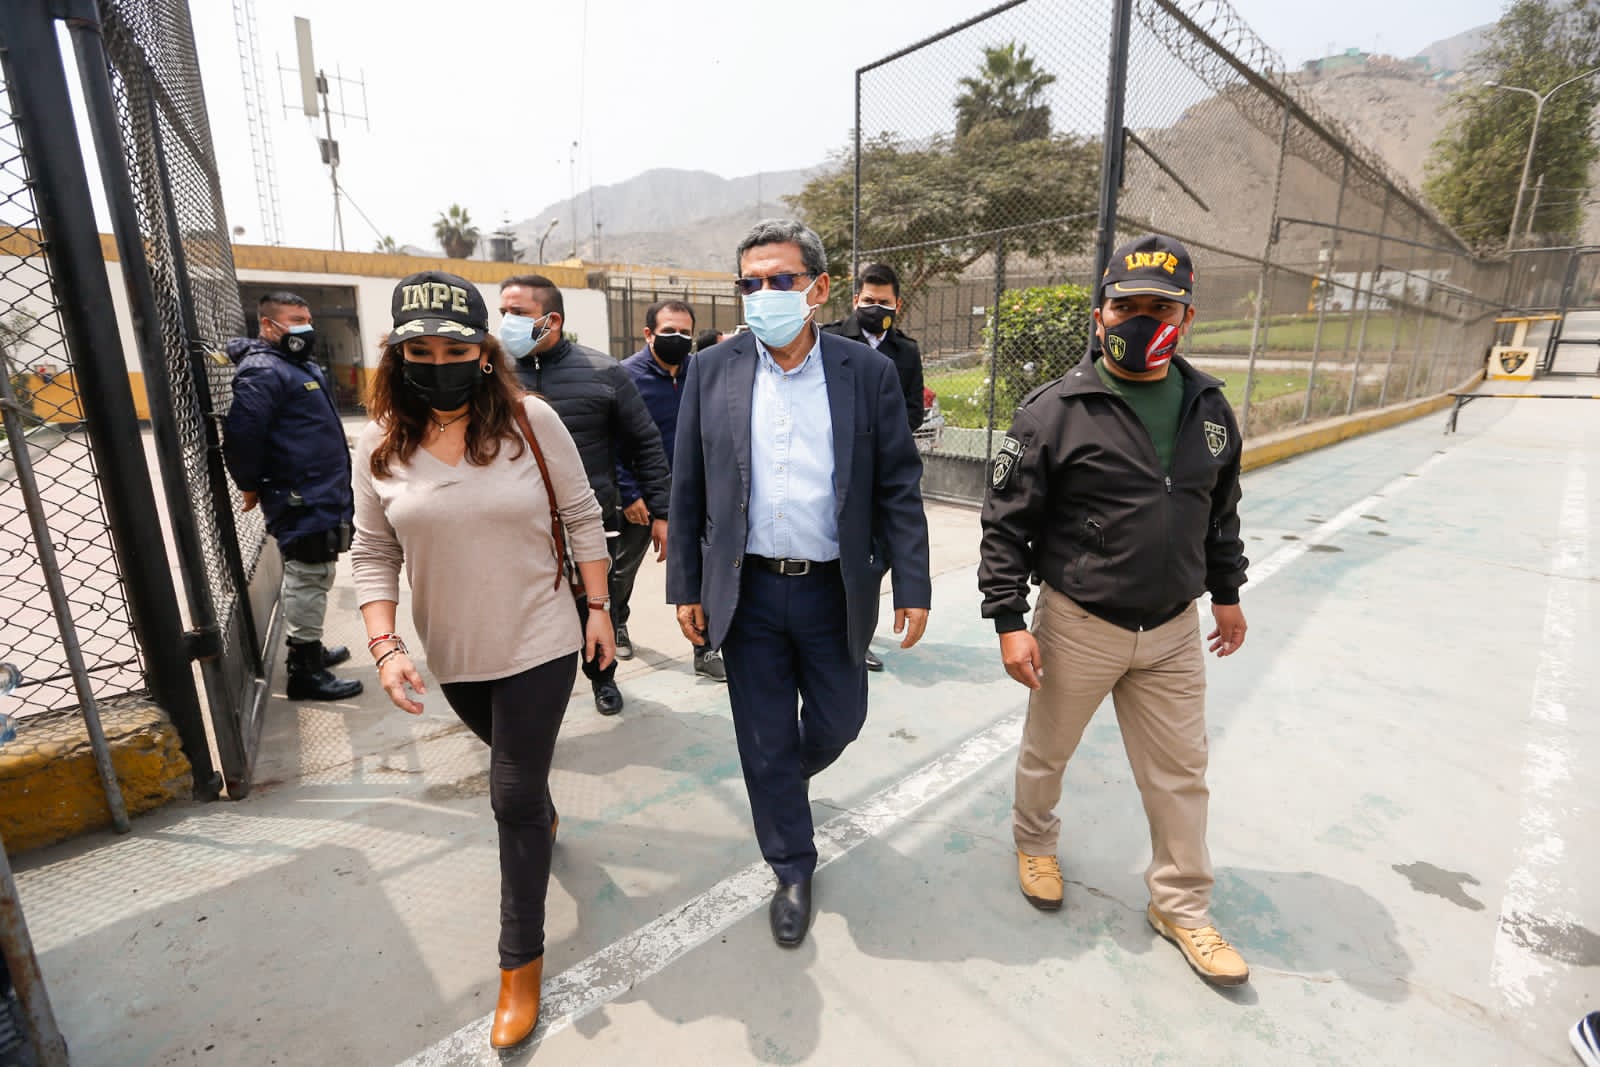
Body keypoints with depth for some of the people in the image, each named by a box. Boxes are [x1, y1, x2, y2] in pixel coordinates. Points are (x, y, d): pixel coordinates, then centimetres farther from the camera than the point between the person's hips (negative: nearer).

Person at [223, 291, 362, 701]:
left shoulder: (304, 366, 18)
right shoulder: (263, 371, -14)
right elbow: (241, 433, -21)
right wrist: (250, 484, -9)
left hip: (323, 498, 10)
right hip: (300, 502, -10)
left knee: (315, 577, 19)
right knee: (308, 580, -3)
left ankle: (311, 650, 34)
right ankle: (305, 671, 6)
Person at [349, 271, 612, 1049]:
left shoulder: (531, 420, -14)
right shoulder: (382, 445, -6)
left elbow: (581, 516, -7)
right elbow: (374, 555, 0)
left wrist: (597, 608, -5)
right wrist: (385, 647, -10)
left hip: (539, 644, -3)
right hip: (453, 656, 4)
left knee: (514, 799, 2)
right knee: (513, 762, 28)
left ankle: (522, 962, 23)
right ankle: (543, 815, 62)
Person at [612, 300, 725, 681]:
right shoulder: (627, 375, -13)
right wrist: (629, 494, -16)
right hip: (642, 494, -2)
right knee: (625, 566, 18)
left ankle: (706, 650, 11)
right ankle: (616, 625, 44)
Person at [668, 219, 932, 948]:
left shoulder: (868, 372, -3)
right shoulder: (711, 372, -1)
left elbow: (899, 487, -2)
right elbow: (687, 491, 2)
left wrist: (912, 587, -5)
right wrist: (685, 587, 1)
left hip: (833, 590, 0)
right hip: (746, 591, 0)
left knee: (838, 722, 16)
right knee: (764, 740, 11)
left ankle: (787, 778, 52)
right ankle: (793, 869, 35)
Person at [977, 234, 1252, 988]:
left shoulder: (1209, 408, 3)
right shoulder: (1057, 408, -15)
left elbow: (1220, 511, 16)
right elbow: (1006, 522, -14)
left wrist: (1226, 592, 19)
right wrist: (1010, 620, -16)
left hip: (1174, 629, 5)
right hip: (1079, 626, -4)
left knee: (1181, 772, 15)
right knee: (1047, 751, 17)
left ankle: (1180, 906, 38)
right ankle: (1035, 841, 48)